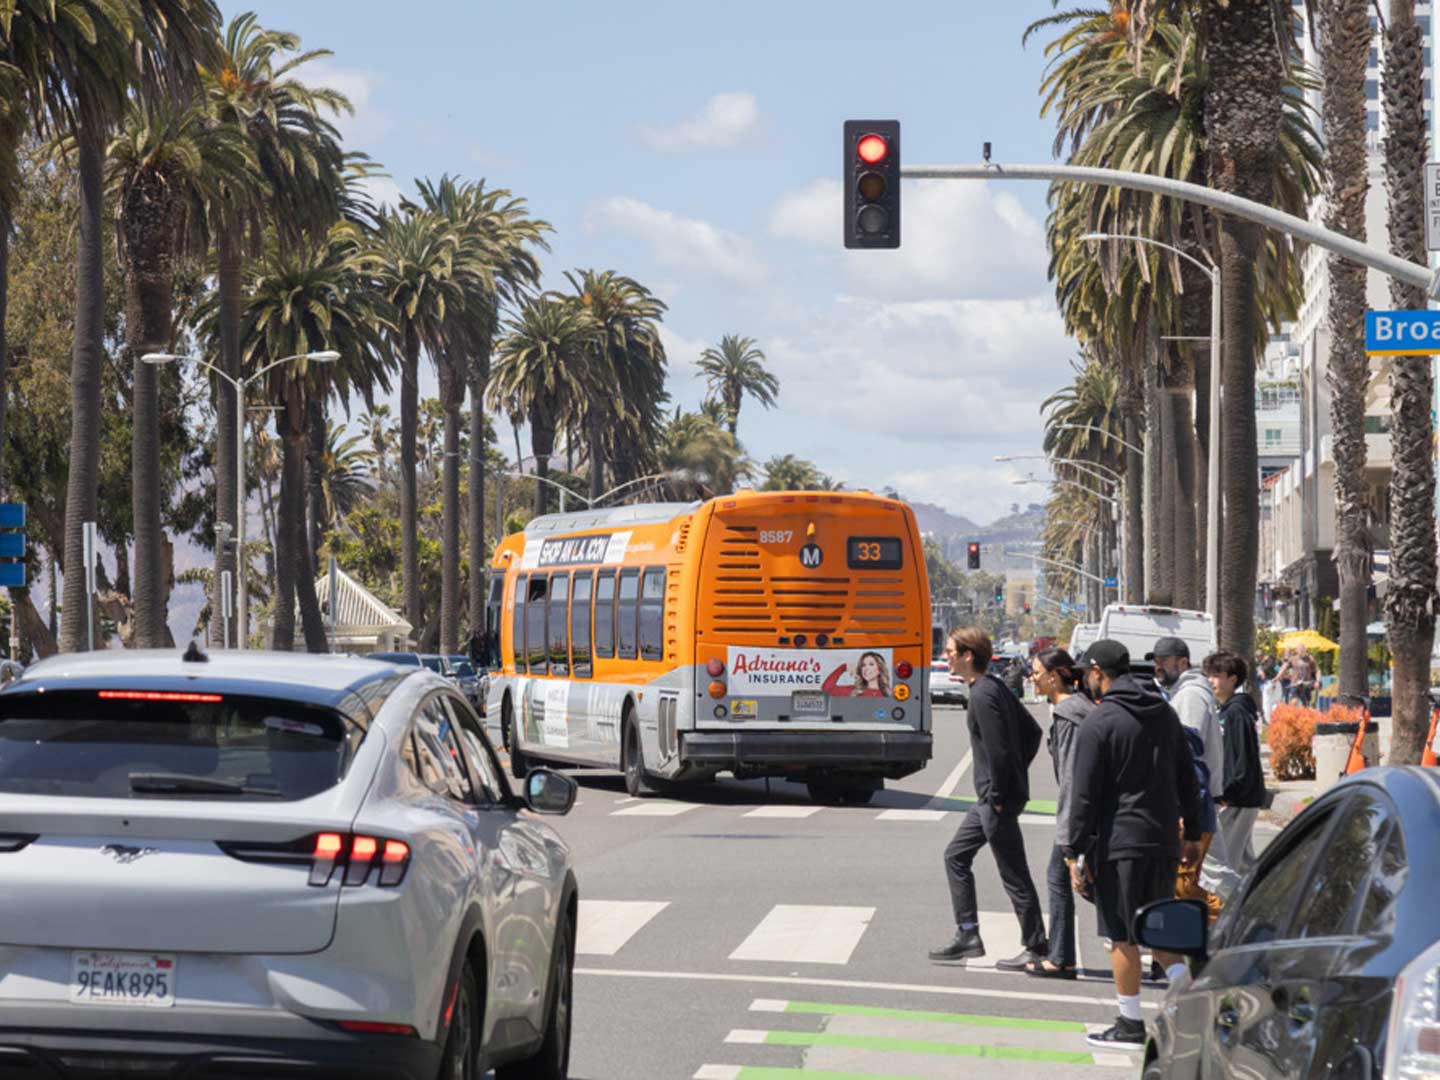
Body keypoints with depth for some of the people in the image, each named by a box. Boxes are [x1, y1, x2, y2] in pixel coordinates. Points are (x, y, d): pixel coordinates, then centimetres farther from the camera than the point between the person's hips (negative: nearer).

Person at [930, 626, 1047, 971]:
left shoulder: (983, 695, -18)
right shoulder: (995, 687, 12)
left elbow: (998, 750, -23)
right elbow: (1032, 731, 17)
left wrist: (997, 796, -18)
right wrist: (1017, 774, 15)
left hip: (997, 800, -10)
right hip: (991, 796, 10)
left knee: (1013, 873, -3)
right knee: (956, 856, 15)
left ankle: (1036, 947, 4)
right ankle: (968, 937, 17)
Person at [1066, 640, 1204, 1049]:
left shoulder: (1099, 722, -10)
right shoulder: (1165, 713, 11)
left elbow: (1085, 795, -13)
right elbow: (1187, 780, 17)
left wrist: (1075, 853, -10)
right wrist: (1192, 834, 23)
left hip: (1119, 844, -7)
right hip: (1164, 840, 7)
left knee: (1122, 937, 2)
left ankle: (1131, 1025, 7)